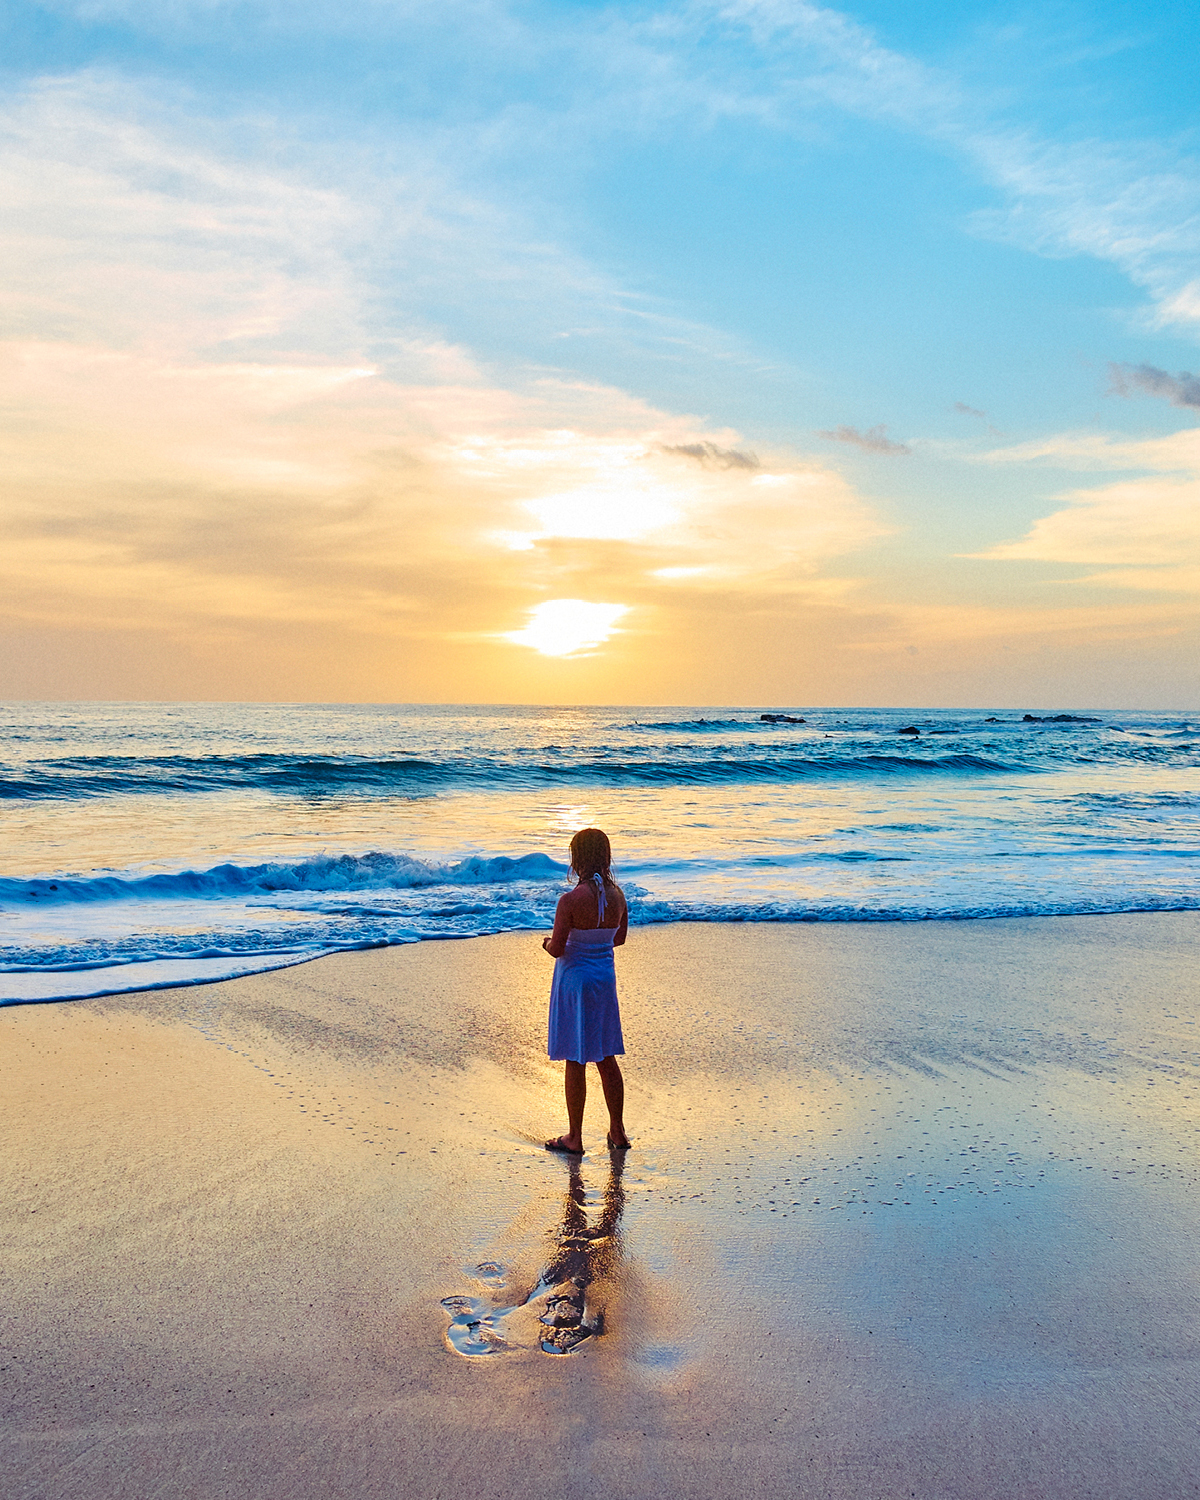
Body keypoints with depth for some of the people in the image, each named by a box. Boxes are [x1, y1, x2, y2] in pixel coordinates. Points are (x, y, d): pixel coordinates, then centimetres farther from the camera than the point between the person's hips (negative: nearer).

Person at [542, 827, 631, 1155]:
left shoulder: (571, 900, -21)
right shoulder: (617, 895, -3)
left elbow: (556, 950, -17)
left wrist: (547, 942, 4)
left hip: (574, 979, -5)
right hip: (605, 978, 6)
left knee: (575, 1061, 6)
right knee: (606, 1057, 17)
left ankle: (574, 1138, 16)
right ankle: (618, 1132, 26)